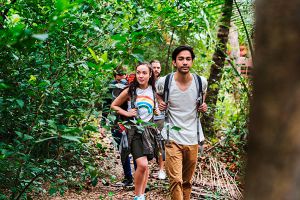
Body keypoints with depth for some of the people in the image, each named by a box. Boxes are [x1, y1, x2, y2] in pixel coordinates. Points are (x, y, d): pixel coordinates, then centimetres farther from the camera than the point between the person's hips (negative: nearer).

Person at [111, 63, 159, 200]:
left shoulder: (154, 91, 3)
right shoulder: (130, 91, -6)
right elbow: (114, 106, 5)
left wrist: (158, 110, 2)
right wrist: (127, 113, -9)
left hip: (149, 130, 4)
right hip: (135, 130, -4)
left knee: (145, 165, 10)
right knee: (142, 164, -18)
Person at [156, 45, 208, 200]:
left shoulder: (201, 81, -2)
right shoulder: (164, 82, -7)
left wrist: (203, 106, 3)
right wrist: (161, 104, -2)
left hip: (193, 139, 3)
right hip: (173, 138, -3)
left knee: (187, 181, 15)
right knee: (176, 181, -13)